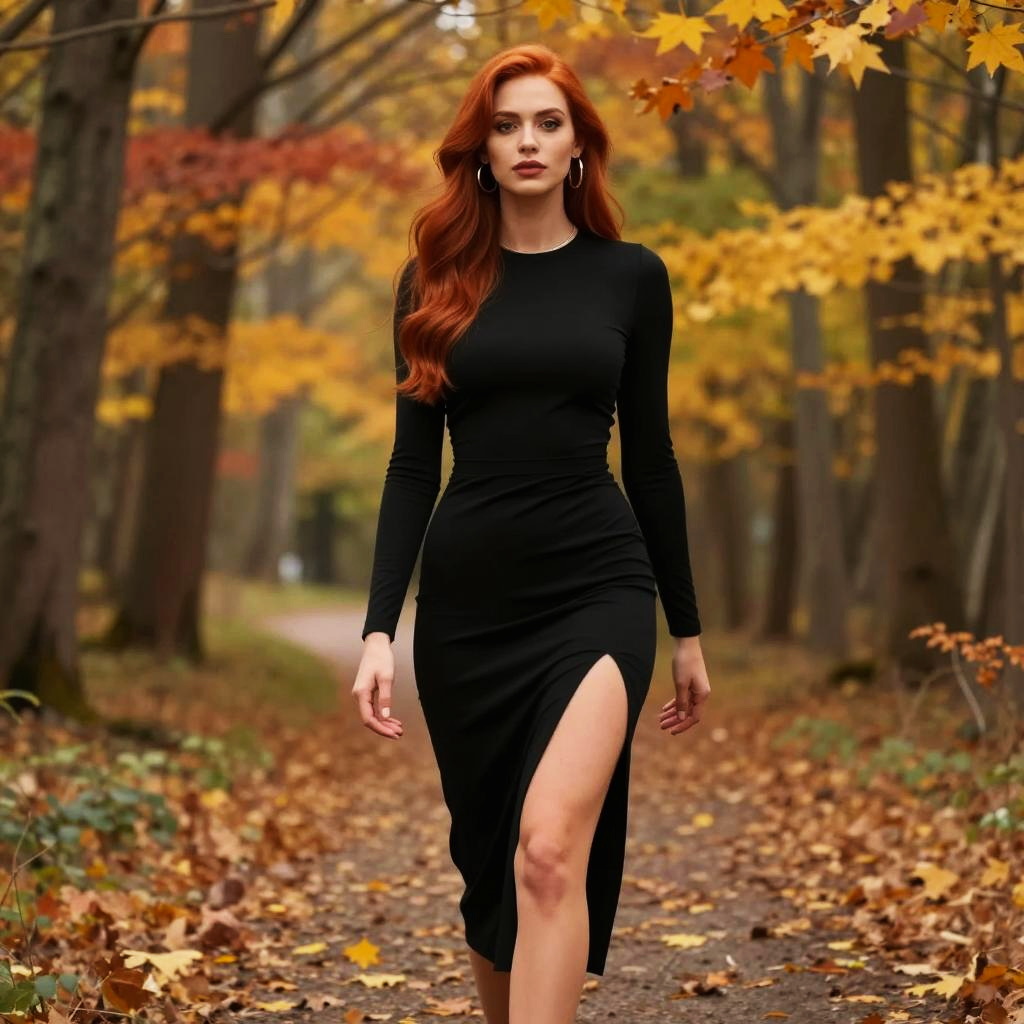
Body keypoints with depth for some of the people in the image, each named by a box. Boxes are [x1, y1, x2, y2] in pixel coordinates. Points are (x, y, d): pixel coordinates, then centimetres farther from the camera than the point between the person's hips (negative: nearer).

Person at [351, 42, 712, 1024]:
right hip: (467, 599, 3)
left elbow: (650, 456, 8)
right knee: (486, 858, 11)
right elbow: (413, 462, 4)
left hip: (597, 588, -2)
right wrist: (379, 626, -6)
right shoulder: (435, 279, 6)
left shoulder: (631, 276, 4)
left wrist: (687, 628, 10)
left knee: (550, 850, -21)